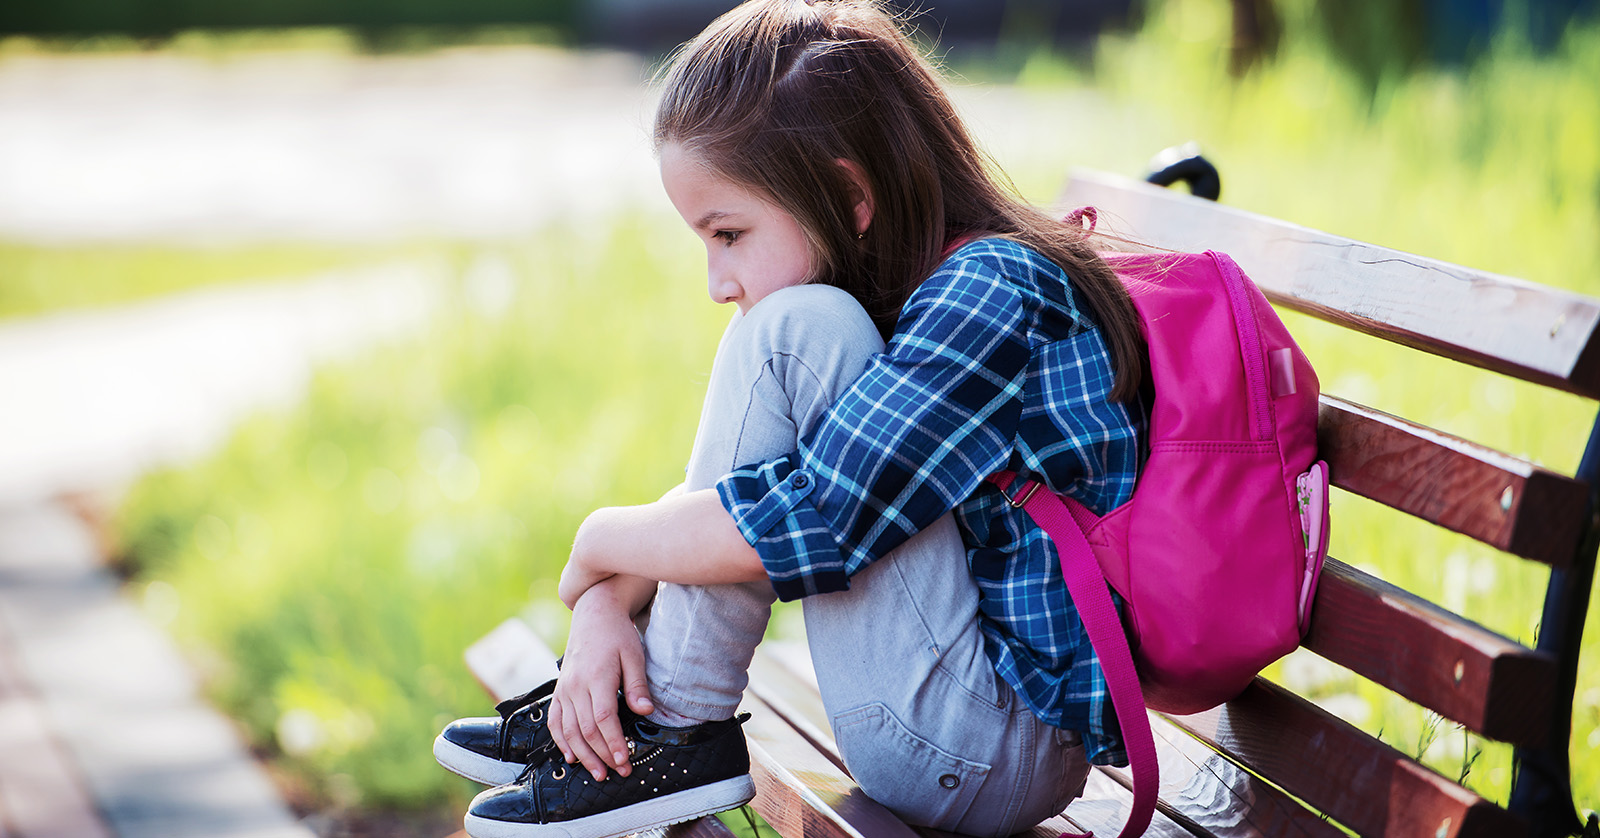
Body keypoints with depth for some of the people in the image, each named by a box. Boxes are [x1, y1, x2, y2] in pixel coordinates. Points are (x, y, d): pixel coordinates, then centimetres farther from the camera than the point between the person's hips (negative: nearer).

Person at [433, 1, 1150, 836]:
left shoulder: (990, 293, -18)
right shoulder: (903, 295, 10)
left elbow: (801, 523, -26)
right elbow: (729, 491, 10)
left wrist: (601, 544, -9)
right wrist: (606, 601, -6)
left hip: (1002, 753, -10)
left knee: (792, 336, -18)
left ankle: (678, 732, -9)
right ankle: (617, 701, 7)